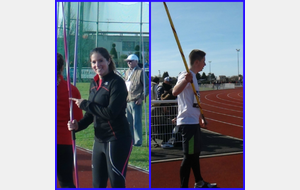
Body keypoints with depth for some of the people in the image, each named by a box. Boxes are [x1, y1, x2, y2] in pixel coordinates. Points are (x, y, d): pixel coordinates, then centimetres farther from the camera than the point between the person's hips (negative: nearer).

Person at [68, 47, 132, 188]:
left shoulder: (117, 82, -13)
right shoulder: (94, 83, 10)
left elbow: (111, 113, -24)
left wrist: (85, 104, -16)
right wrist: (79, 125, -1)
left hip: (117, 140, -8)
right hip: (99, 140, 8)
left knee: (117, 184, -2)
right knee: (98, 185, 15)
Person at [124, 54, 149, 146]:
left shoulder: (140, 72, -7)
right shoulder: (127, 72, 17)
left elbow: (147, 85, -9)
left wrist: (142, 97, -14)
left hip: (136, 101, -8)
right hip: (127, 101, 8)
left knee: (136, 122, -5)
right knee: (129, 122, 13)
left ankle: (138, 141, 2)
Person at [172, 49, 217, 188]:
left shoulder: (193, 77, 17)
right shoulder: (186, 75, -14)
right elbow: (175, 92, -35)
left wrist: (200, 119, 28)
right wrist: (185, 80, -53)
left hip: (194, 122, 11)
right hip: (188, 122, -11)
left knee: (195, 153, 20)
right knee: (189, 156, -7)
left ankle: (199, 183, 34)